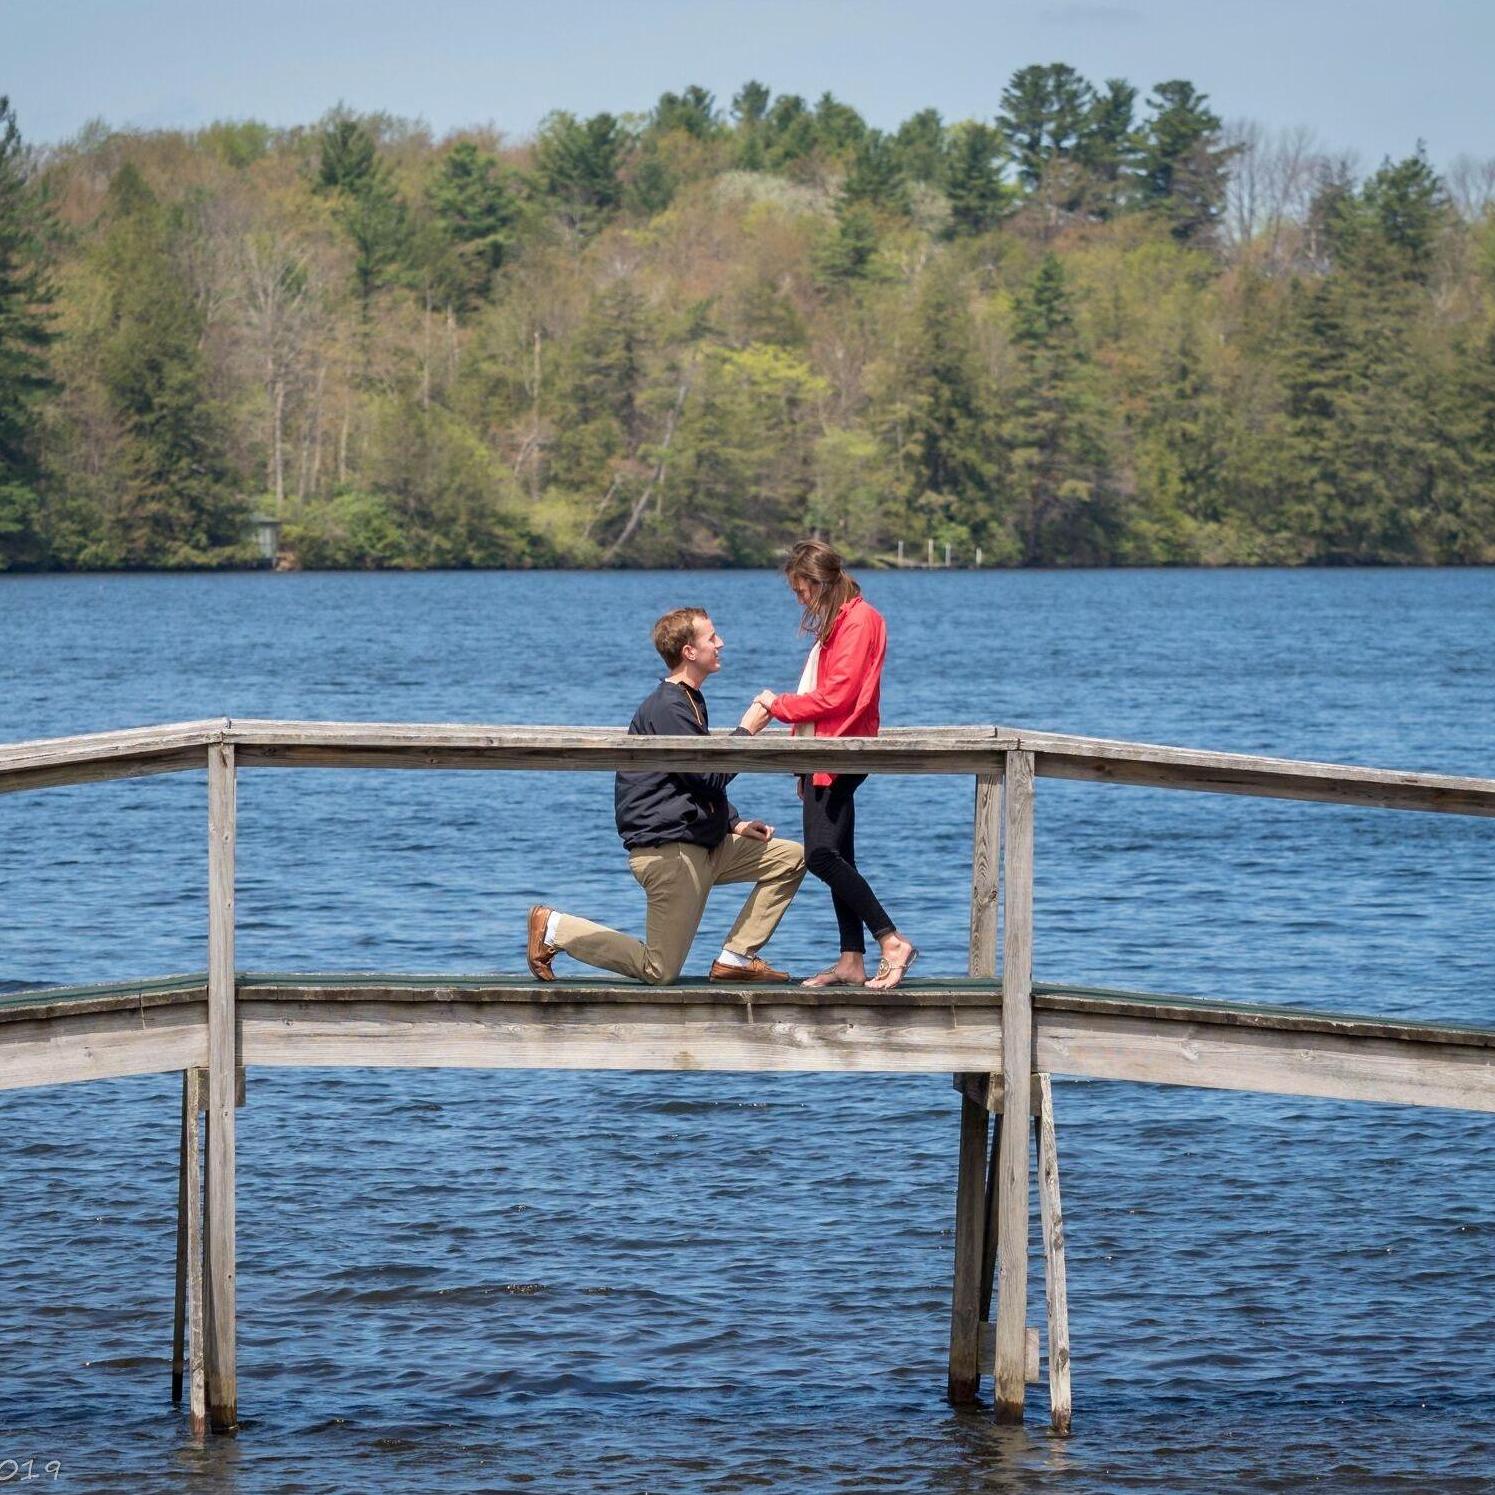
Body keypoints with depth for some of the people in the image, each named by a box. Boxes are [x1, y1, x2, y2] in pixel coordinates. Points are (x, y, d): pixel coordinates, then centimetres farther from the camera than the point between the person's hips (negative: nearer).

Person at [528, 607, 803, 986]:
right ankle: (554, 928, 3)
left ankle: (735, 959, 5)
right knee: (660, 972, -7)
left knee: (792, 858, 5)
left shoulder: (688, 701, 18)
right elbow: (709, 777, -19)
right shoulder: (667, 709, -16)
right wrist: (746, 730, -9)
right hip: (668, 849, -10)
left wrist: (734, 824, 13)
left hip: (705, 845, 10)